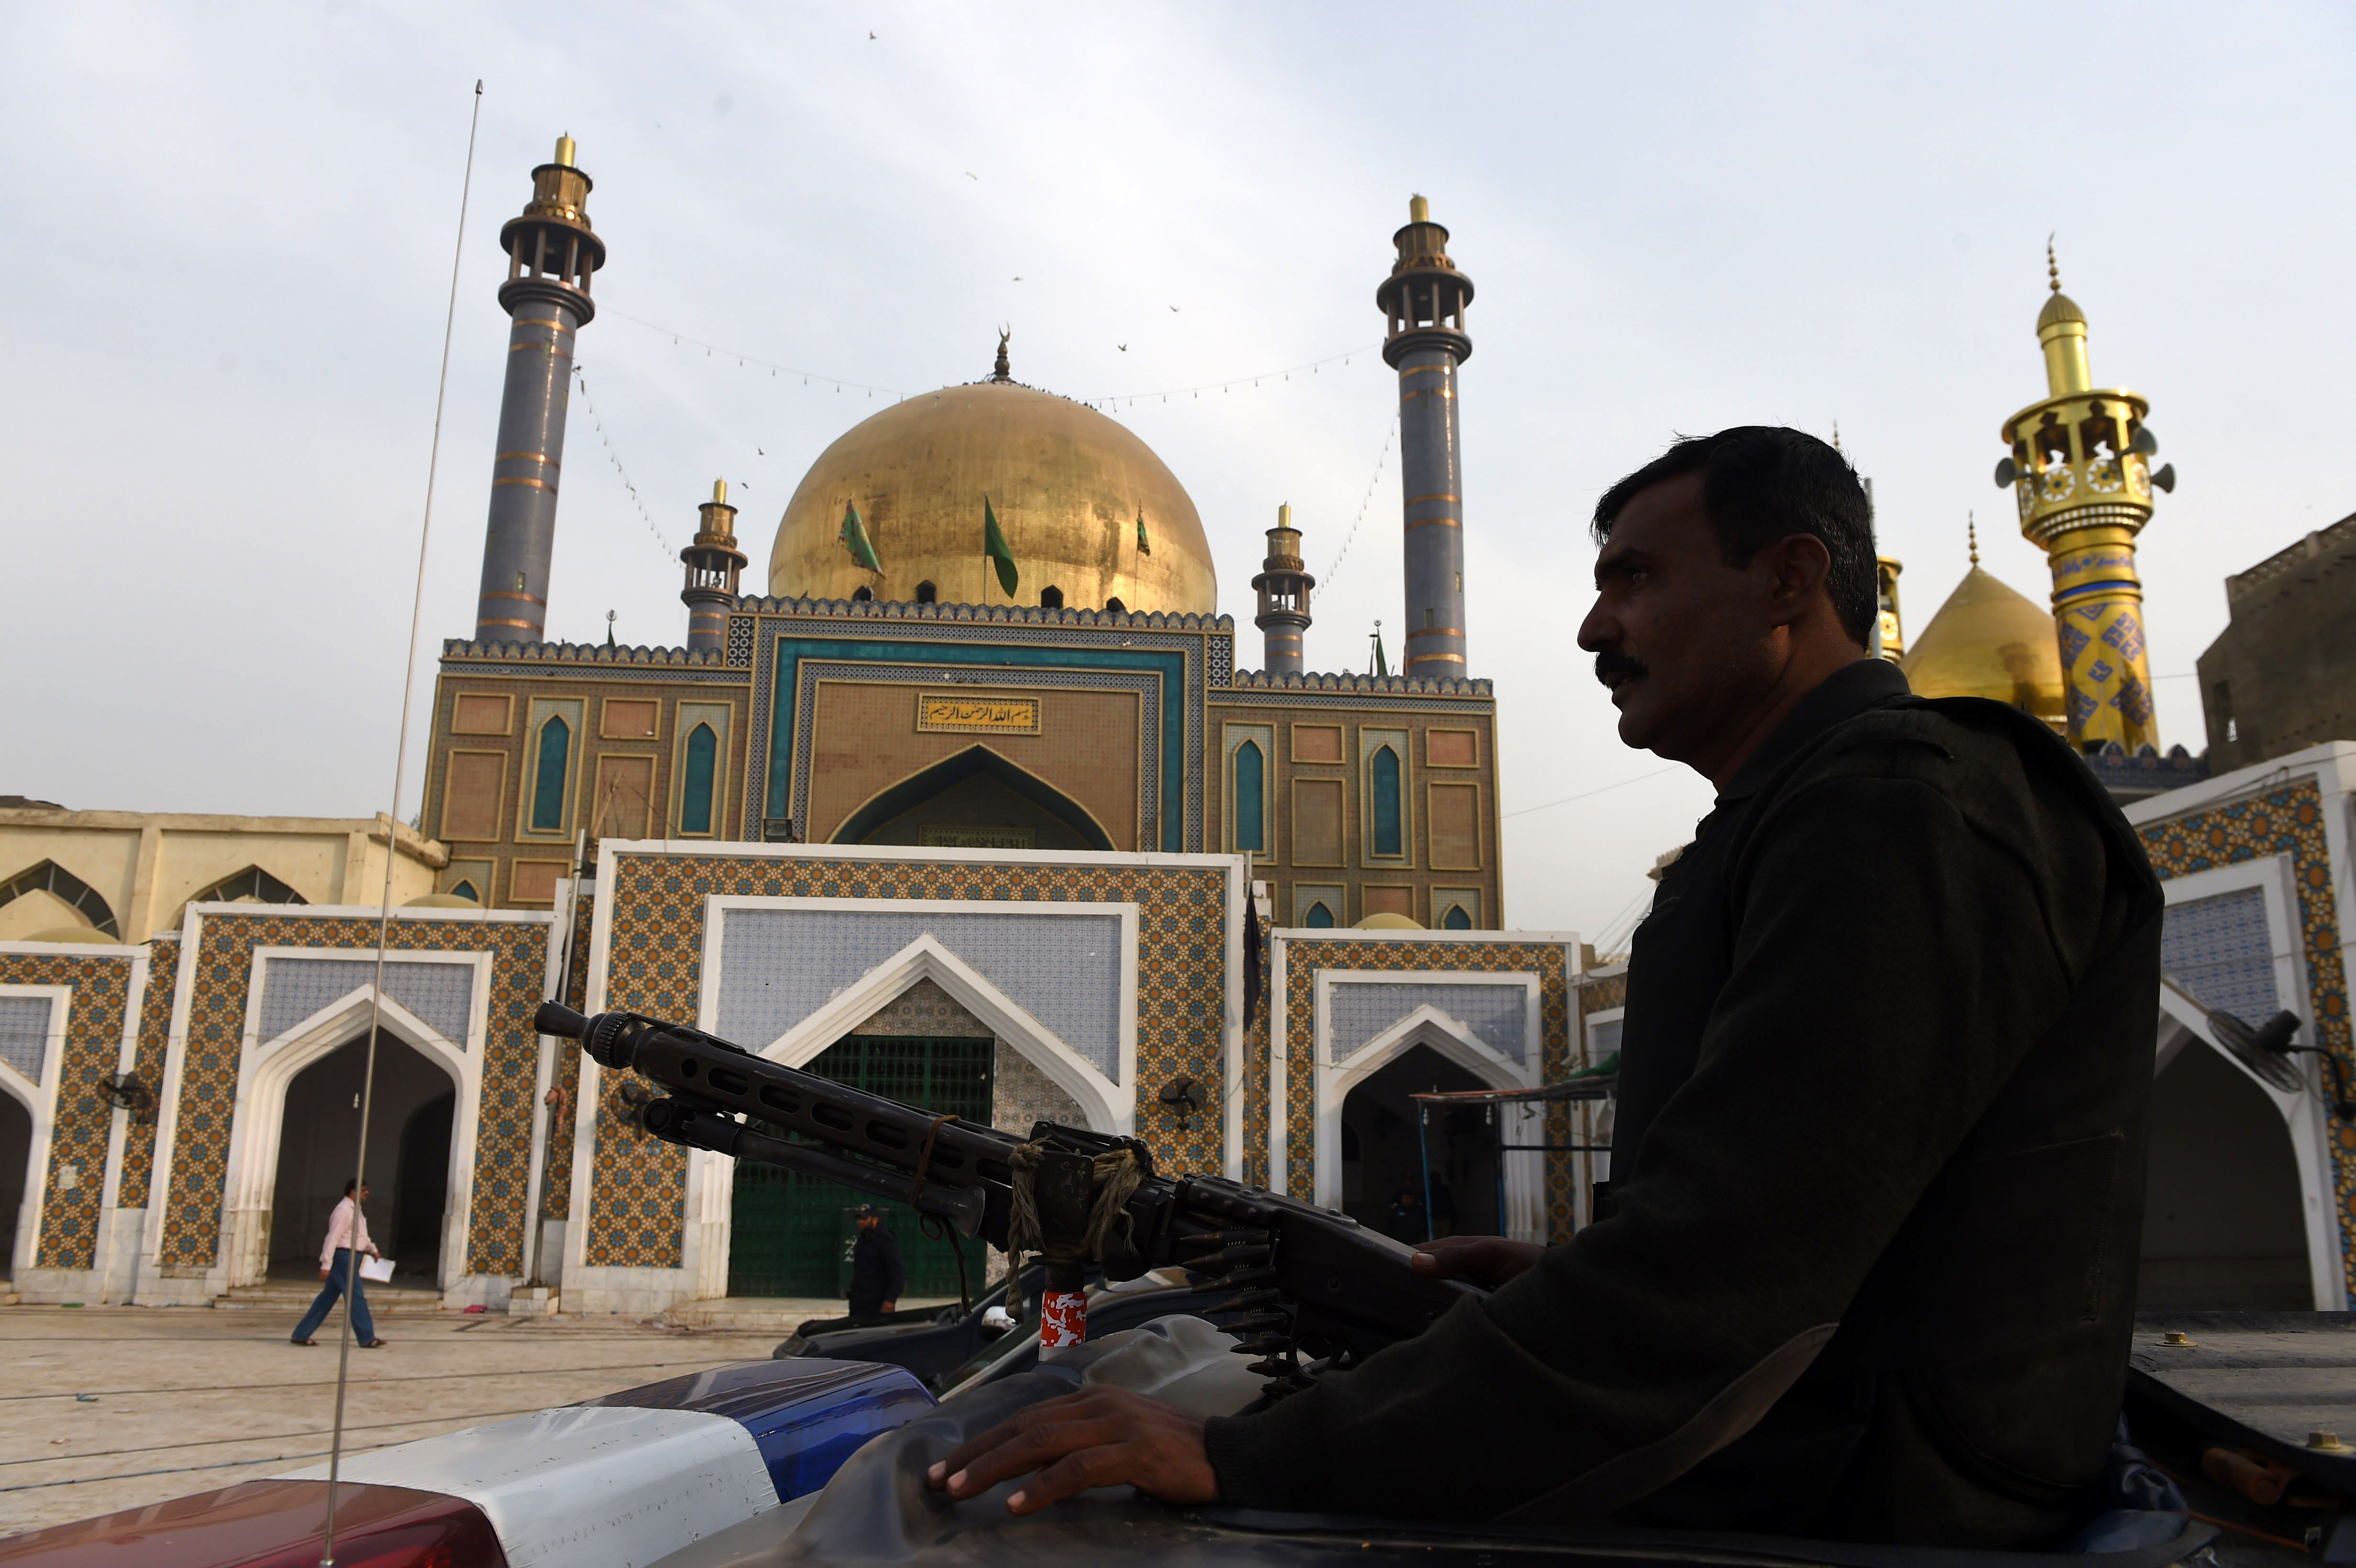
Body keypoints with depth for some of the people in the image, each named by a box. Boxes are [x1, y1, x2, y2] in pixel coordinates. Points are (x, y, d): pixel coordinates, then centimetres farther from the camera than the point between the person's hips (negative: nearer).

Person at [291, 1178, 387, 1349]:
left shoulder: (355, 1210, 16)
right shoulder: (344, 1211, -16)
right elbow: (332, 1238, -21)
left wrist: (372, 1249, 26)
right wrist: (326, 1265, -25)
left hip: (350, 1258, 10)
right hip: (343, 1257, -10)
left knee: (328, 1297, 13)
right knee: (357, 1297, -7)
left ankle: (302, 1334, 19)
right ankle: (367, 1339, -3)